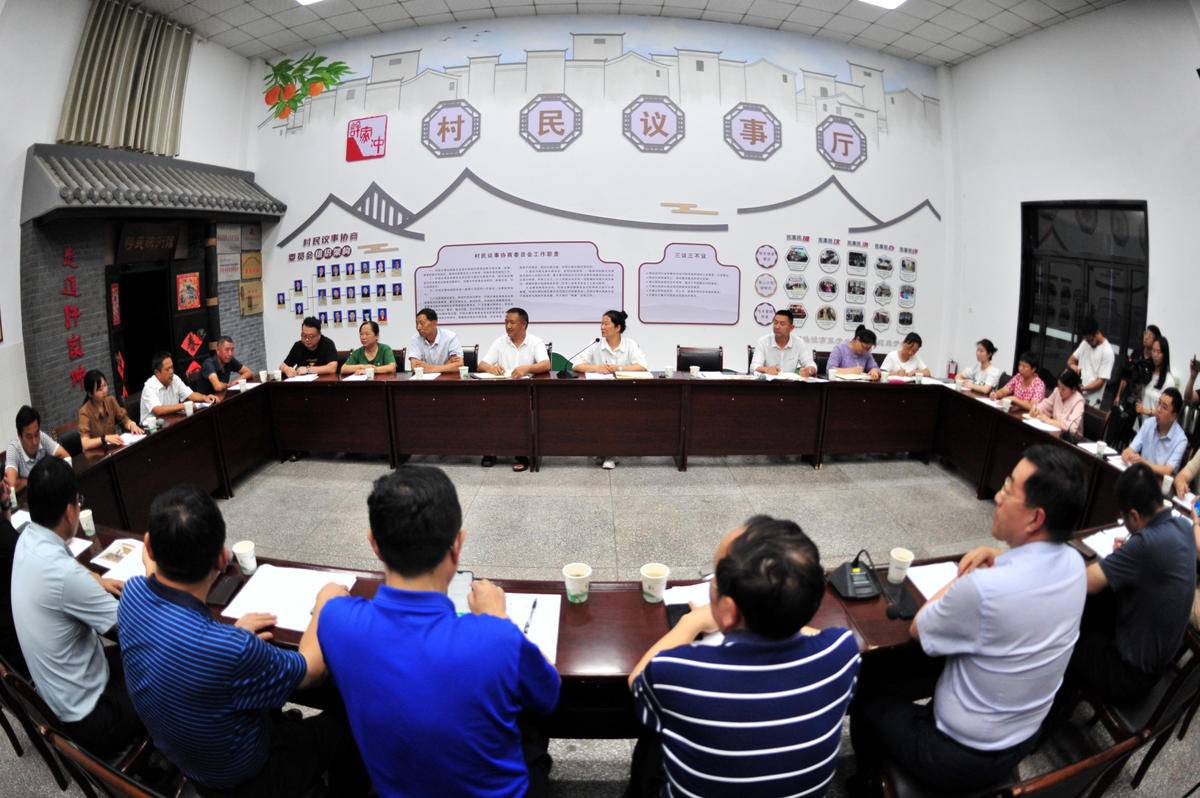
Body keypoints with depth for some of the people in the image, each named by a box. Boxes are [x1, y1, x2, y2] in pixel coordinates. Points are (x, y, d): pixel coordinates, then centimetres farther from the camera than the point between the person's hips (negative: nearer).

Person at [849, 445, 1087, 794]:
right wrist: (997, 557, -4)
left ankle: (869, 783, 40)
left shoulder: (982, 588, -35)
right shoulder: (1074, 564, -12)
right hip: (1022, 743, 7)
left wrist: (962, 577, -3)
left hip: (960, 757, -7)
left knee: (868, 684, 17)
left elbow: (918, 629, -14)